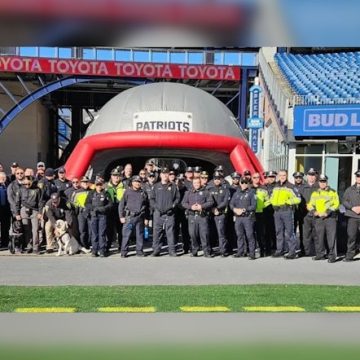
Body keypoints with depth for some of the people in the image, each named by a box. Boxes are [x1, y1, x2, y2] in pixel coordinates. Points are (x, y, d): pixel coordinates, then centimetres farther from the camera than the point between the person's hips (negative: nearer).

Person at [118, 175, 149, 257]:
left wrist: (146, 218, 10)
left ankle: (139, 251, 16)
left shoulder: (143, 193, 12)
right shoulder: (127, 192, 4)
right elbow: (121, 204, 2)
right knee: (126, 235, -1)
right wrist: (121, 216, -5)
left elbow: (147, 207, 14)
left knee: (140, 235, 7)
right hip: (129, 217, -2)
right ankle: (124, 252, 6)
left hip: (140, 217, 3)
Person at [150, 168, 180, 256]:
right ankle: (156, 250, 10)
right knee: (157, 232, 3)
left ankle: (172, 250, 5)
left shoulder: (173, 186, 8)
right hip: (158, 213, 1)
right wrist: (156, 207, -4)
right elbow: (152, 199, 11)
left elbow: (177, 198, 7)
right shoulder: (156, 186, 12)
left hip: (170, 213, -1)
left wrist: (172, 206, -7)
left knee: (170, 231, -2)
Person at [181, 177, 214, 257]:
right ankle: (194, 251, 13)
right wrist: (191, 207, -8)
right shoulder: (188, 193, 17)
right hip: (192, 216, 2)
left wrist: (202, 206, -11)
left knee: (204, 234, -6)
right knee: (193, 234, 2)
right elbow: (183, 203, 10)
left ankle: (207, 252, -1)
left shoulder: (205, 192, 10)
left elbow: (211, 202, 1)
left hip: (203, 216, -2)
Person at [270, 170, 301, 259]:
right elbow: (271, 197, 28)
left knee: (289, 232, -5)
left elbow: (298, 199, -8)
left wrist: (287, 202, -16)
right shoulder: (276, 187, 16)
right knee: (279, 232, 12)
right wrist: (274, 203, 8)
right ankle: (280, 250, 21)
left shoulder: (290, 187, -4)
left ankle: (292, 252, 0)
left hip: (287, 211, -6)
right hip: (277, 212, 7)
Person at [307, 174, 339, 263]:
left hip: (330, 217, -3)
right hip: (318, 218, 3)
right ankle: (320, 254, 16)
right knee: (319, 237, 6)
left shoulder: (333, 192, 7)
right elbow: (310, 205, 12)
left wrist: (327, 212, -13)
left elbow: (336, 204, -1)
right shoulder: (315, 193, 16)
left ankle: (332, 255, -1)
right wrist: (314, 211, -8)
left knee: (331, 236, -6)